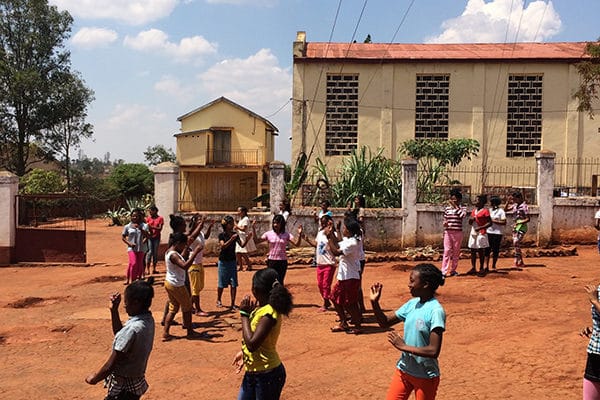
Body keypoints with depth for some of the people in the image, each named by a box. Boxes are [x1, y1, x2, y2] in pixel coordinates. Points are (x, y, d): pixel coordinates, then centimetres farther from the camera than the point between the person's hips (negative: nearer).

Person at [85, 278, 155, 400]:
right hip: (137, 381, 9)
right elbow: (120, 335, 14)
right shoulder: (147, 320, -3)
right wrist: (114, 310, 5)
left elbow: (111, 365, -22)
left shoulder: (132, 329, -29)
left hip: (123, 386, -9)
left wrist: (95, 377, -5)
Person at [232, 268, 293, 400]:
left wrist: (244, 314, -21)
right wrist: (244, 353, 15)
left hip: (268, 375, -9)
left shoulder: (269, 313, -24)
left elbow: (252, 343, -28)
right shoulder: (261, 308, 4)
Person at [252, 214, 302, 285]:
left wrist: (299, 234, -30)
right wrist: (253, 229, -15)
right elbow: (256, 241, -5)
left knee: (280, 282, 5)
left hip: (282, 262, 0)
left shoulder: (287, 235, -2)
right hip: (271, 261, 1)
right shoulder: (269, 234, -2)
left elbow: (296, 243, -13)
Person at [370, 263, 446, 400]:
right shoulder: (412, 304, 0)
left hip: (425, 376, -6)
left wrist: (403, 346, -20)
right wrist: (374, 302, -6)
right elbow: (385, 322, 8)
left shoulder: (436, 310, -22)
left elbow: (433, 351, -26)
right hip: (403, 370, 6)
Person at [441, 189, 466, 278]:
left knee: (456, 252, 7)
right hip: (448, 232, 1)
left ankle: (453, 270, 18)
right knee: (447, 251, -6)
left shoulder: (462, 208, 0)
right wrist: (445, 223, -6)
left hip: (458, 232, -1)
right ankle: (444, 271, -8)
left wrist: (455, 206, -19)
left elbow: (462, 215, -22)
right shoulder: (447, 208, 6)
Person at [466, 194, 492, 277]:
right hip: (473, 232, 7)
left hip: (481, 233, -7)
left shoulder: (485, 211, -7)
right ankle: (473, 268, 14)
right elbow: (470, 223, 18)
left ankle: (481, 269, 7)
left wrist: (480, 227, -20)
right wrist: (471, 219, -4)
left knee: (481, 251, -1)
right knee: (473, 251, 7)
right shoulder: (473, 210, 13)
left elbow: (490, 223, -11)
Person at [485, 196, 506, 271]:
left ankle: (493, 266, 13)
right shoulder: (489, 210, 13)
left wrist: (493, 221, -16)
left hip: (497, 233, -4)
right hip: (489, 232, 4)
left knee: (495, 250, 3)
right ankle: (486, 266, 0)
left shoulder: (501, 211, -4)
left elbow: (504, 222, -12)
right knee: (487, 249, -2)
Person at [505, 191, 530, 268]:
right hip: (515, 227, 8)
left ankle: (516, 262, -14)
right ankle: (521, 262, 13)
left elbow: (527, 219, -12)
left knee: (516, 243, -16)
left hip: (521, 227, -8)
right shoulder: (515, 205, 9)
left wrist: (518, 223, -21)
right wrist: (508, 201, 6)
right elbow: (506, 209, 17)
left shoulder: (524, 206, -11)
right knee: (515, 244, 7)